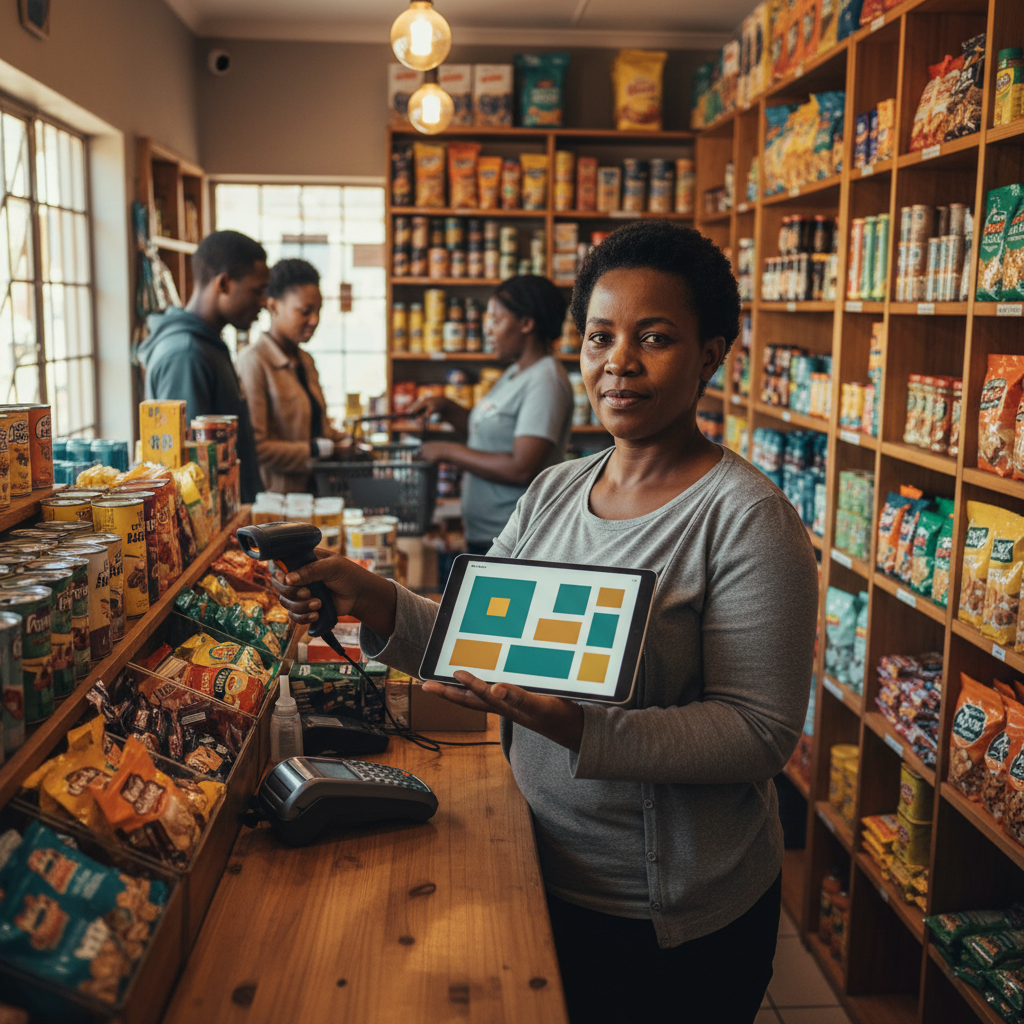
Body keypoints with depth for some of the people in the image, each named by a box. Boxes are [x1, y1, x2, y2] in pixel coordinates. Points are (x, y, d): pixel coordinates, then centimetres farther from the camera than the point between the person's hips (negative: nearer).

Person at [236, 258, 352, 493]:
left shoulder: (305, 361, 16)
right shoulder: (254, 361, -12)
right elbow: (254, 446, -18)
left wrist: (348, 442, 4)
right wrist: (323, 449, -15)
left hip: (311, 490, 8)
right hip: (275, 494, -7)